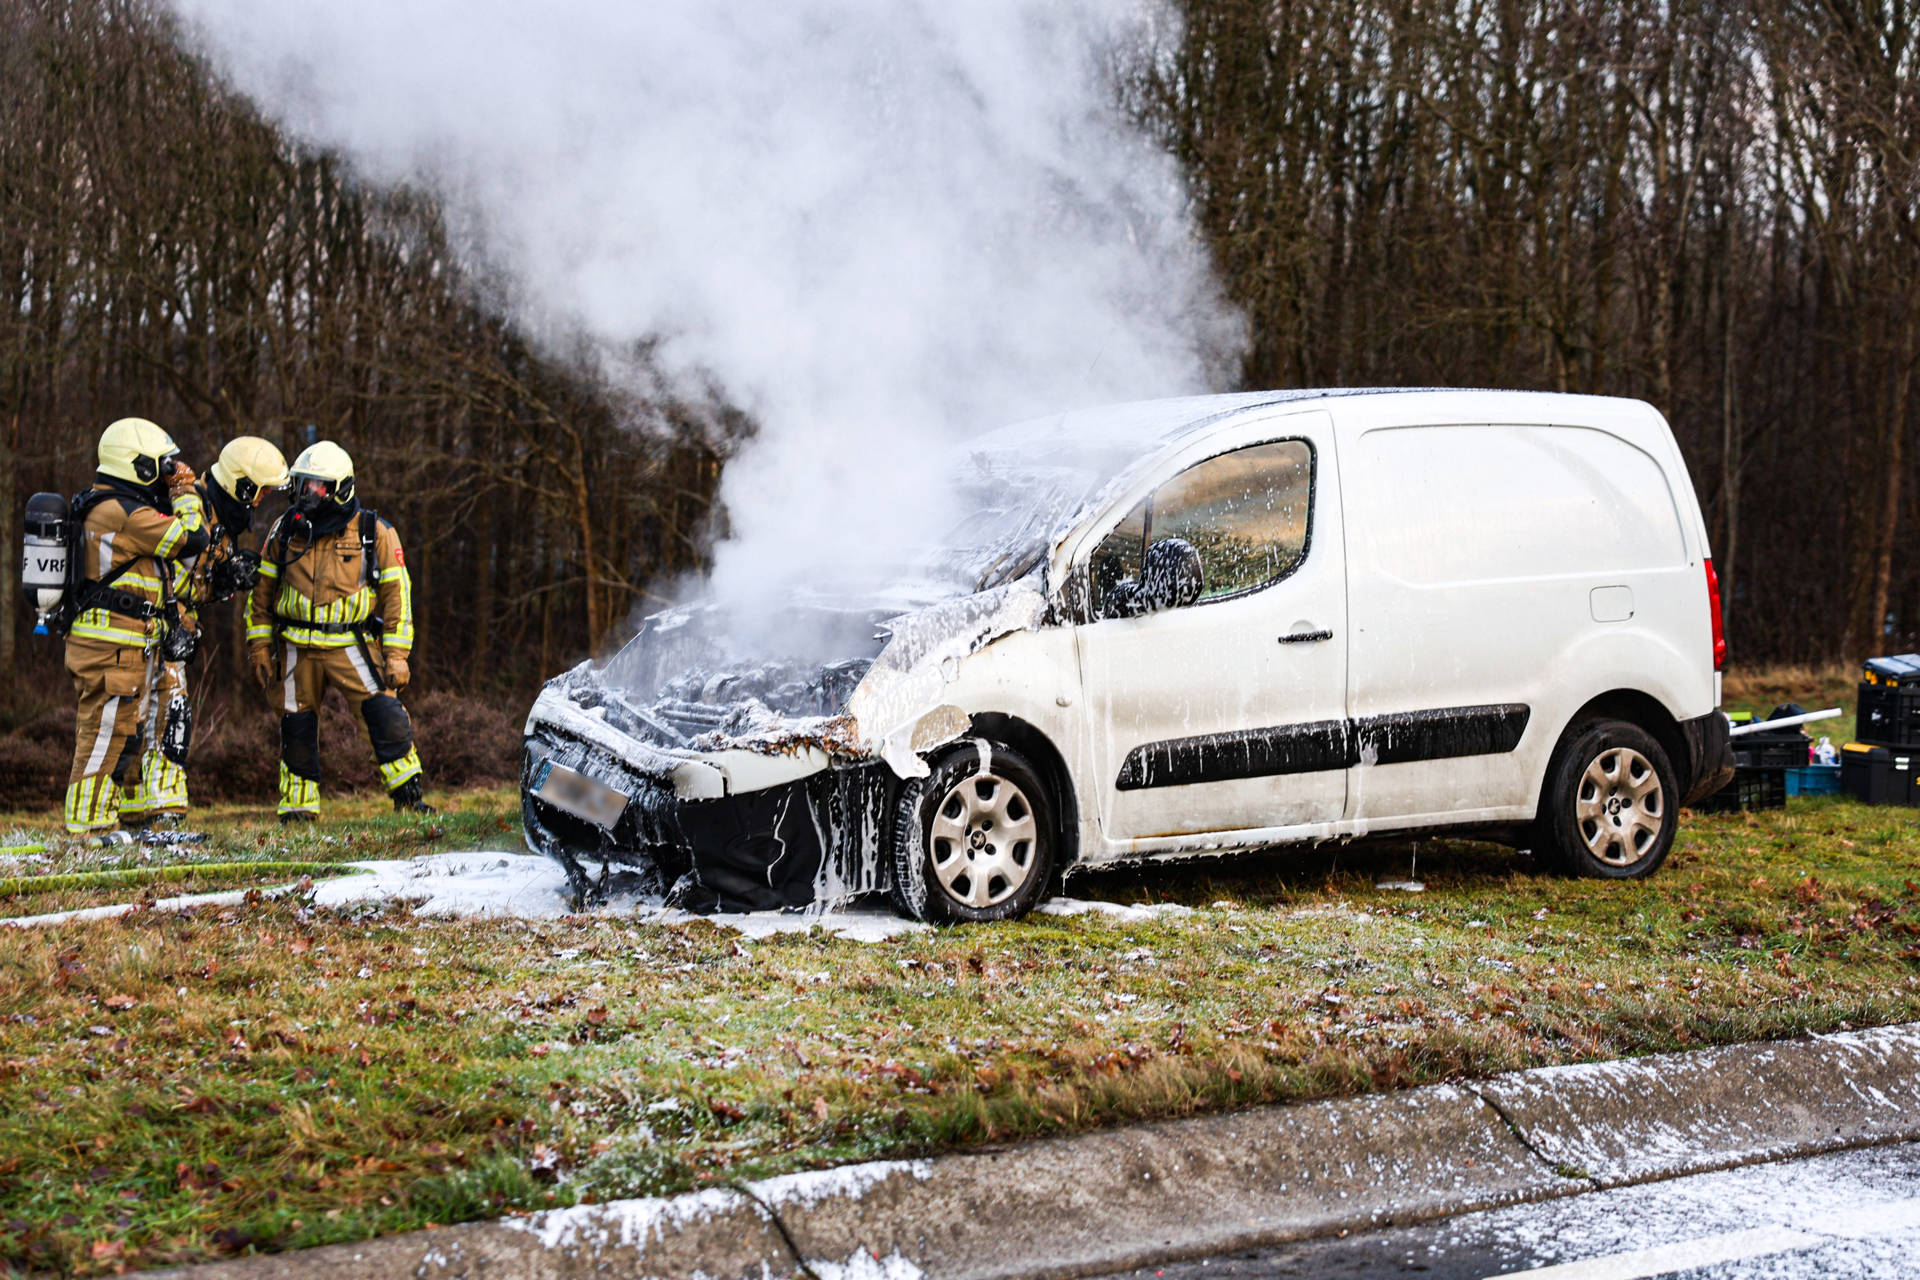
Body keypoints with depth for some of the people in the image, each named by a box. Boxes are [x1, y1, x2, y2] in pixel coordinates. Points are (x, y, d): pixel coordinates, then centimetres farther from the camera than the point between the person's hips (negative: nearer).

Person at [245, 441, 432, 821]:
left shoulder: (374, 533, -2)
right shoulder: (284, 530, 5)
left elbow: (396, 594, 0)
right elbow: (261, 591, 13)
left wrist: (396, 655, -5)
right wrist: (260, 647, 8)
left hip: (351, 643, -2)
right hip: (297, 648, 3)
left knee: (385, 713, -14)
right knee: (297, 726, 7)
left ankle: (408, 796, -5)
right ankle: (298, 806, 20)